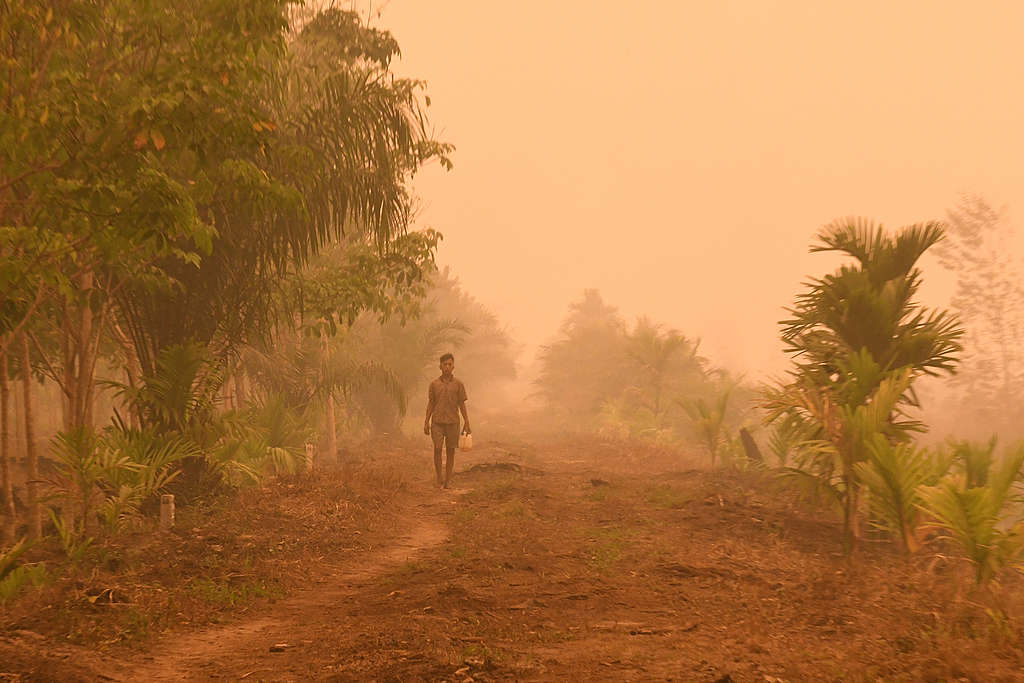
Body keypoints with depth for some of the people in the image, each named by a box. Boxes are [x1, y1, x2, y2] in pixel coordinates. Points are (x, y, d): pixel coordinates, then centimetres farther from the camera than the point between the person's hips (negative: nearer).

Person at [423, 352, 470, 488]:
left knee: (451, 451, 2)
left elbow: (462, 404, 6)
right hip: (437, 422, 0)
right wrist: (426, 422, 4)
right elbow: (430, 404, 9)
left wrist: (466, 423, 1)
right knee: (437, 449, -10)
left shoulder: (458, 384, 4)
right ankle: (438, 478, 1)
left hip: (453, 422, 0)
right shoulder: (434, 384, 6)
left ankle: (447, 480, 9)